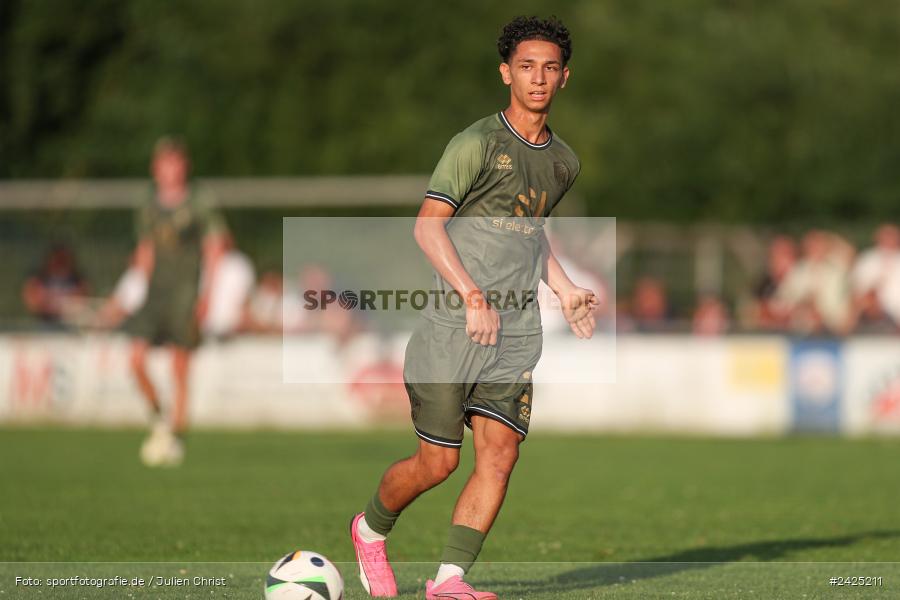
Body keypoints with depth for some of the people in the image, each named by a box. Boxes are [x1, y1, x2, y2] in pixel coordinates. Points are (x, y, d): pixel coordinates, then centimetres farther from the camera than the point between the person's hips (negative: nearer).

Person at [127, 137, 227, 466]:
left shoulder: (200, 202, 0)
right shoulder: (149, 207, 12)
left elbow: (214, 249, -1)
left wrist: (206, 294, -8)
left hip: (185, 291, -4)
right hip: (154, 290, 4)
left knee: (180, 368, -3)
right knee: (137, 358, -10)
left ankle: (176, 438, 5)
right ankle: (159, 419, 12)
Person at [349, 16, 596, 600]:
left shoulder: (563, 161, 15)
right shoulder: (478, 143, -7)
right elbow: (427, 224, -12)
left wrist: (565, 289, 18)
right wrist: (474, 296, -20)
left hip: (518, 333, 5)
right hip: (453, 326, -5)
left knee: (499, 454, -10)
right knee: (437, 462, -1)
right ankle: (371, 530, 26)